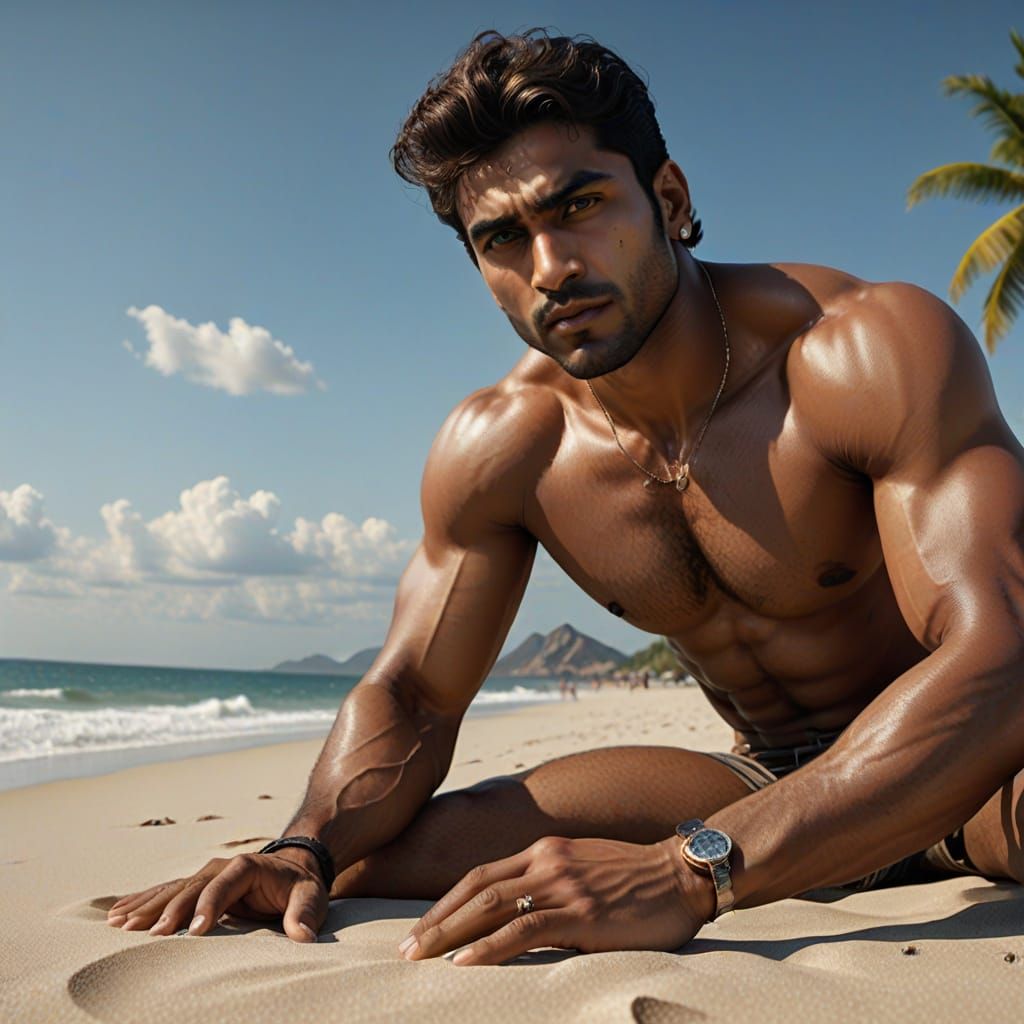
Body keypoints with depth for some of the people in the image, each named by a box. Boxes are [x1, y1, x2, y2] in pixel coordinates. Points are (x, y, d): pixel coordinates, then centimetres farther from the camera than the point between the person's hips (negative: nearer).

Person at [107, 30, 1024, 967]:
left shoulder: (870, 348, -23)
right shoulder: (496, 451, -6)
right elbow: (410, 697, 1)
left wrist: (689, 874, -45)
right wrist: (305, 851, -21)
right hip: (769, 784, 6)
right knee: (363, 871, -6)